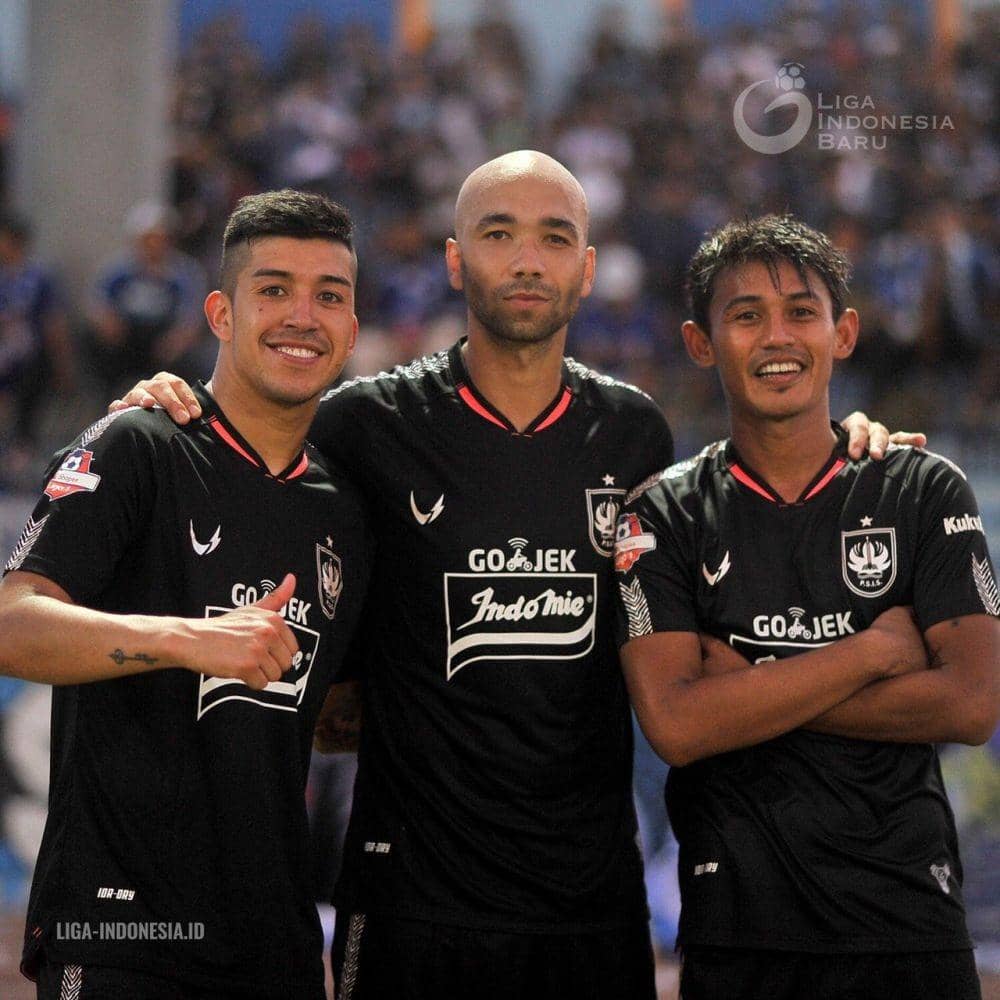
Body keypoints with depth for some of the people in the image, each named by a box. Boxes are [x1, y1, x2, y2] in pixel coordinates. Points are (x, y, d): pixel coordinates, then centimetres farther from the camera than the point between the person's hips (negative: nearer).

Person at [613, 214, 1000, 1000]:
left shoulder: (924, 491, 3)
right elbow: (676, 724, -12)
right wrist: (874, 650, -11)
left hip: (911, 922, 1)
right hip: (737, 931, 0)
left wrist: (749, 689, -10)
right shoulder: (663, 516, 1)